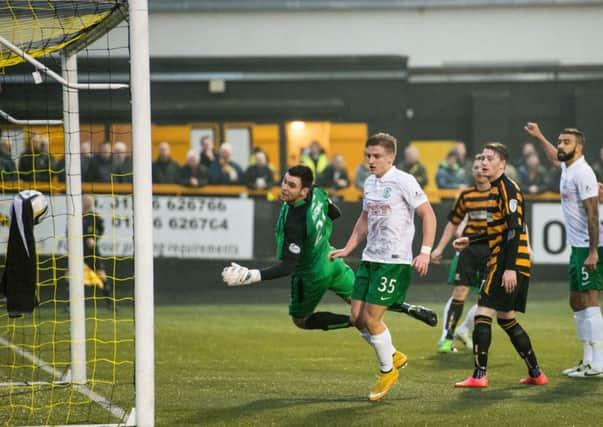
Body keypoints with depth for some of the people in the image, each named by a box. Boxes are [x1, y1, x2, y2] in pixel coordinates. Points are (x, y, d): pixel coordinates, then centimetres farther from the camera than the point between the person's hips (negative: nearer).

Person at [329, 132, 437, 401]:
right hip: (370, 259, 8)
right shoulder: (369, 183, 12)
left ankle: (387, 371, 12)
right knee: (357, 317, 5)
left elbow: (428, 215, -11)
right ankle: (393, 356, 26)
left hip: (394, 262, -8)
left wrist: (425, 252, -19)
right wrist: (348, 248, 18)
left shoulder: (403, 182, -11)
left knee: (371, 319, -8)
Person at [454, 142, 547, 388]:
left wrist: (510, 268, -24)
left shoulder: (507, 188, -12)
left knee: (483, 314, -11)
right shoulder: (495, 189, 18)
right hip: (504, 263, 10)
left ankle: (479, 376, -13)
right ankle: (536, 374, 20)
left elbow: (514, 229, -19)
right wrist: (470, 241, 23)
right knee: (506, 319, 15)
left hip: (507, 263, -10)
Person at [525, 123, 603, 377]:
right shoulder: (568, 168, 13)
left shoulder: (582, 173, -16)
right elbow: (555, 158, 40)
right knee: (577, 303, 12)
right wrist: (539, 137, 45)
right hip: (577, 248, 10)